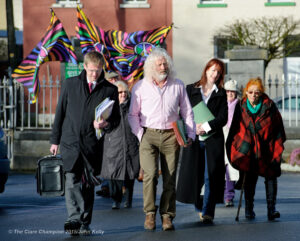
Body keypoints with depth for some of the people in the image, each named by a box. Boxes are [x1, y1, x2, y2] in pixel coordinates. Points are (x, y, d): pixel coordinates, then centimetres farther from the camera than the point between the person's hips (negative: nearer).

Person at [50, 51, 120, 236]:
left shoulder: (110, 90, 5)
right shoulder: (70, 84, 8)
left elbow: (116, 118, 10)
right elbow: (60, 113, 12)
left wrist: (106, 124, -13)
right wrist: (55, 140, 10)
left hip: (93, 144, 0)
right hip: (70, 142, 0)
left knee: (89, 184, 4)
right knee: (72, 181, -14)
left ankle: (84, 224, 11)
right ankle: (74, 219, -22)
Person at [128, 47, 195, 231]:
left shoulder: (178, 86, 10)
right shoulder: (140, 87, 6)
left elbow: (187, 112, 14)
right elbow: (133, 114, 9)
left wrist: (191, 135, 4)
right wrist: (140, 135, -3)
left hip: (170, 135, 1)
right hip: (149, 135, -1)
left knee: (170, 178, -1)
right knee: (150, 174, -15)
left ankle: (167, 215, 6)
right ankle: (150, 213, -7)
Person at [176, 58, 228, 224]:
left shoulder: (221, 94, 9)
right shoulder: (191, 90, 9)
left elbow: (223, 118, 1)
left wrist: (206, 126, -13)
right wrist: (194, 127, -11)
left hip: (213, 138, -1)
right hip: (194, 138, 1)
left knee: (211, 175, -8)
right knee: (193, 173, 2)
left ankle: (207, 211, -6)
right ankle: (199, 206, 24)